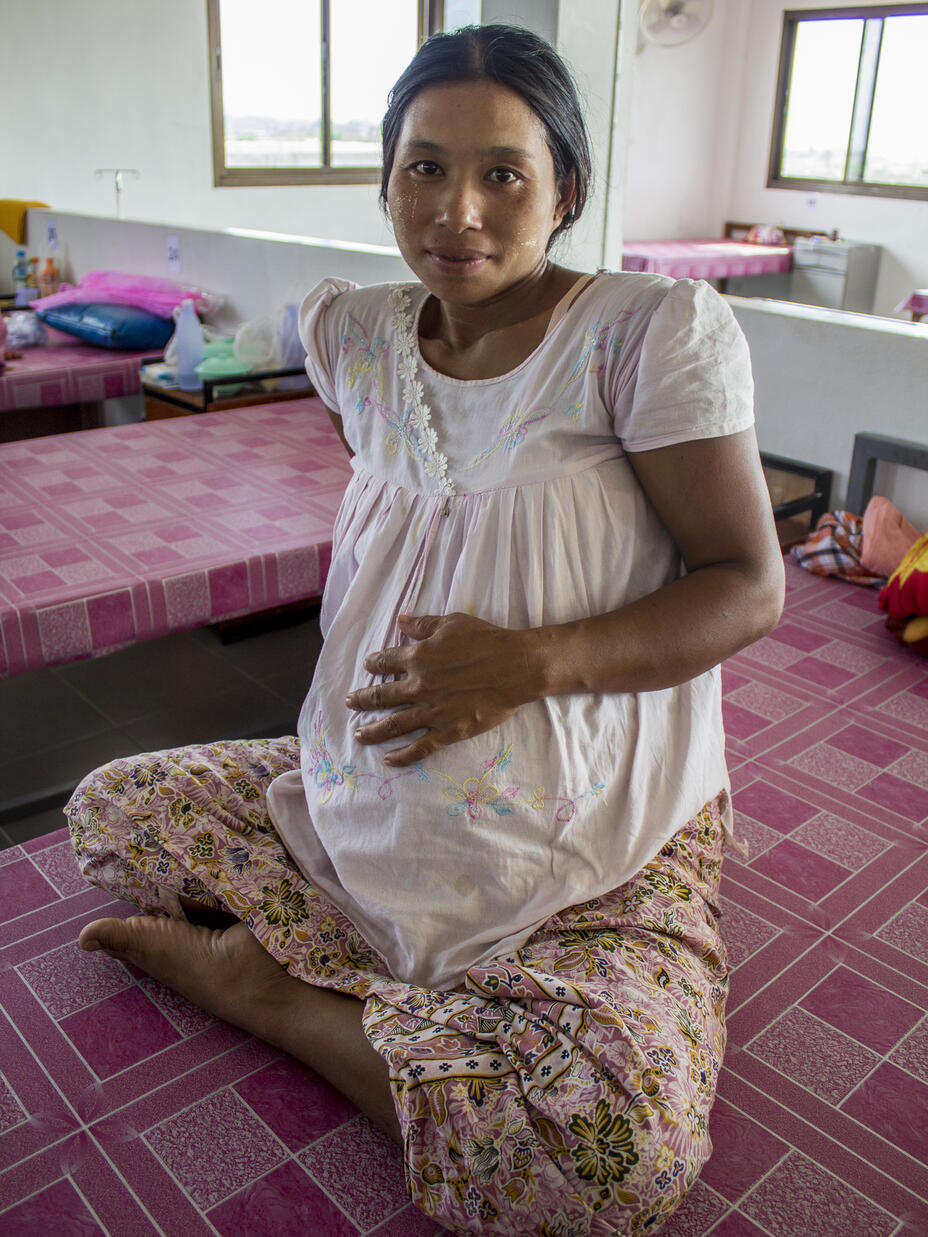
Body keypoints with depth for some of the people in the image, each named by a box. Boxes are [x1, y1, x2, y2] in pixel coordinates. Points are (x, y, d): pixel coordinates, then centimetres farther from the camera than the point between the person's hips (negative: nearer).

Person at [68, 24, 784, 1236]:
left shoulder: (655, 331, -14)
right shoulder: (358, 334, 1)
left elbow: (751, 586, -13)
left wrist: (532, 660, -26)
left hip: (599, 843, -4)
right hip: (367, 801, 5)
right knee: (111, 807, 3)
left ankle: (265, 984, -7)